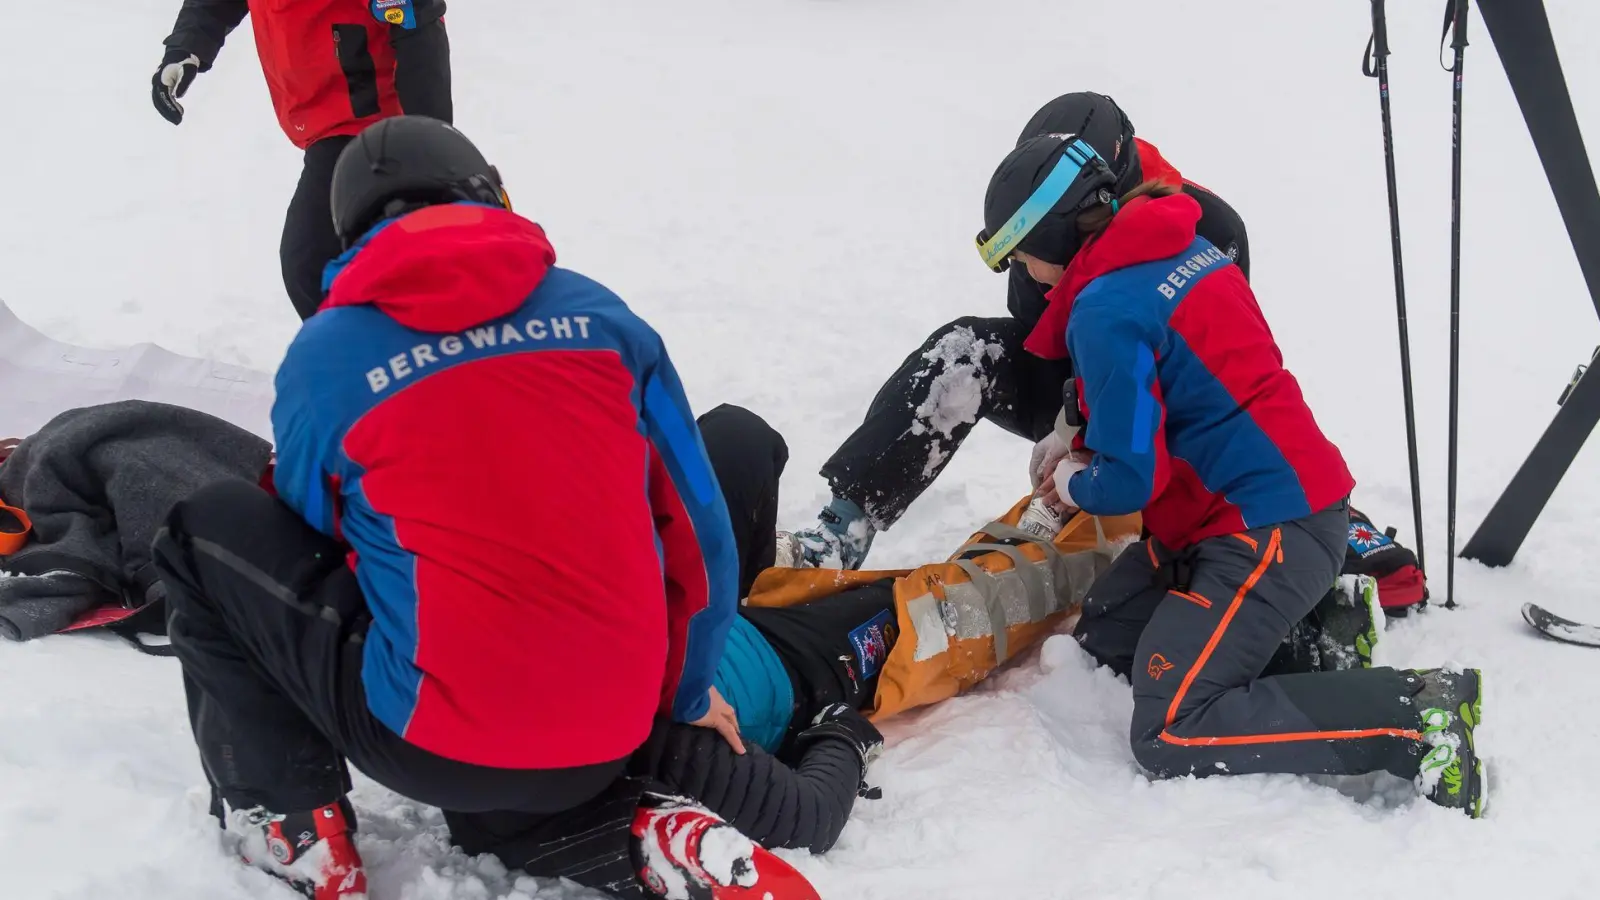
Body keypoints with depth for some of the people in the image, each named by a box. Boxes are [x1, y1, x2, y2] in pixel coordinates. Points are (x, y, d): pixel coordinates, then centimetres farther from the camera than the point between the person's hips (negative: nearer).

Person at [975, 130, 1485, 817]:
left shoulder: (1104, 311, -19)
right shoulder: (1183, 246, 10)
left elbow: (1131, 481, -18)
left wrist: (1073, 484, 3)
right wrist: (1075, 442, 15)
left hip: (1269, 531, -10)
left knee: (1168, 737, -14)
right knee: (1099, 632, 17)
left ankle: (1415, 714, -13)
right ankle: (1314, 622, 15)